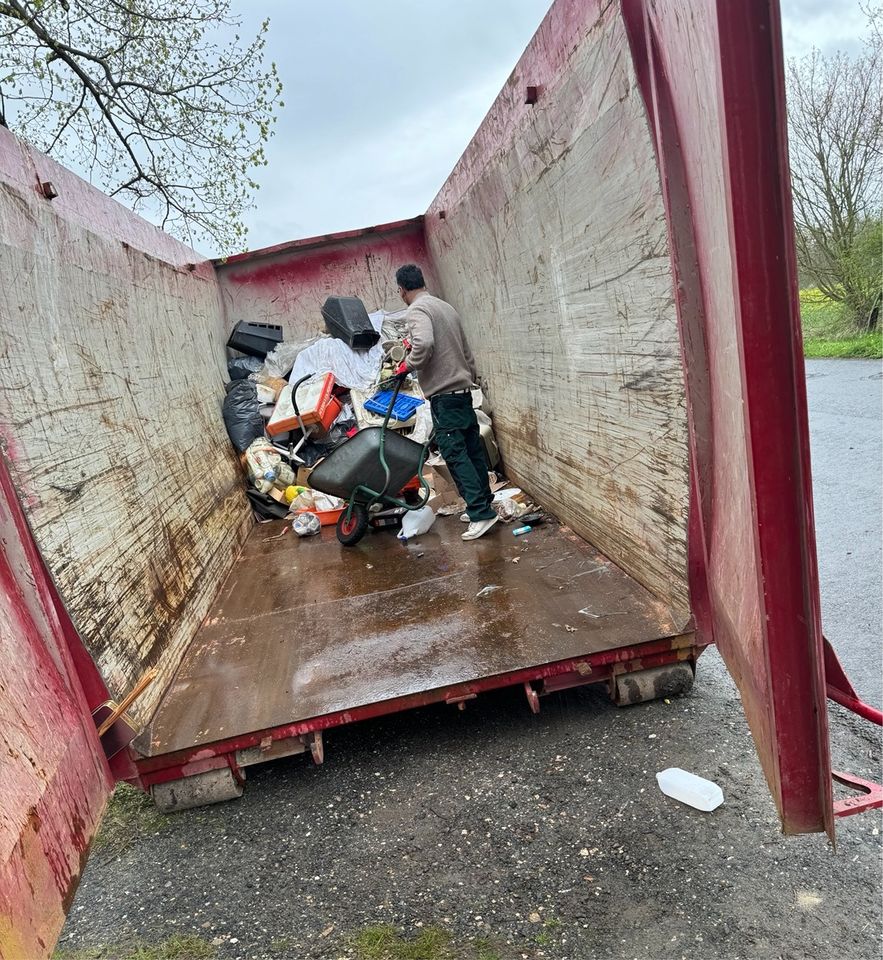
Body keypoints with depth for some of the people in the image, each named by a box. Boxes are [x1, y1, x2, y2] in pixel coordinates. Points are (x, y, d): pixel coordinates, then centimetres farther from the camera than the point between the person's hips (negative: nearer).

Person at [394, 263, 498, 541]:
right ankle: (482, 503, 21)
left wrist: (408, 365, -13)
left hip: (444, 395, -9)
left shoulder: (416, 310, -10)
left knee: (455, 454, -7)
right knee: (472, 448, 12)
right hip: (462, 388, 9)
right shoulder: (446, 307, 17)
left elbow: (424, 344, -30)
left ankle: (481, 512, -9)